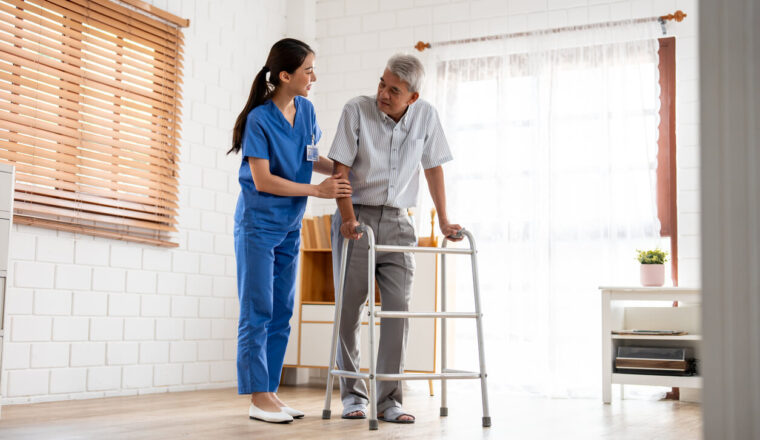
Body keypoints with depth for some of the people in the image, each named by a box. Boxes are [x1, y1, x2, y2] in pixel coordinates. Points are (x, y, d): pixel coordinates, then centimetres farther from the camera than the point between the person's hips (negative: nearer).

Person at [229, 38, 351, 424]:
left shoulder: (306, 110, 3)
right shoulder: (260, 119, -16)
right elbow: (262, 180, -18)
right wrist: (317, 190, -19)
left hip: (289, 226, 7)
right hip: (258, 223, -7)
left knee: (281, 313, 8)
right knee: (258, 311, -4)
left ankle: (270, 393, 15)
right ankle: (258, 398, 1)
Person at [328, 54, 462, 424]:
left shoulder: (426, 116, 0)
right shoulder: (356, 110, -9)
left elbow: (433, 168, 8)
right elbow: (341, 169, -10)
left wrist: (443, 221, 5)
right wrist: (348, 218, -20)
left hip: (396, 222, 2)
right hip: (356, 217, -2)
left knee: (399, 306, -6)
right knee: (350, 307, 0)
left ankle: (388, 398, 1)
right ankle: (352, 394, 13)